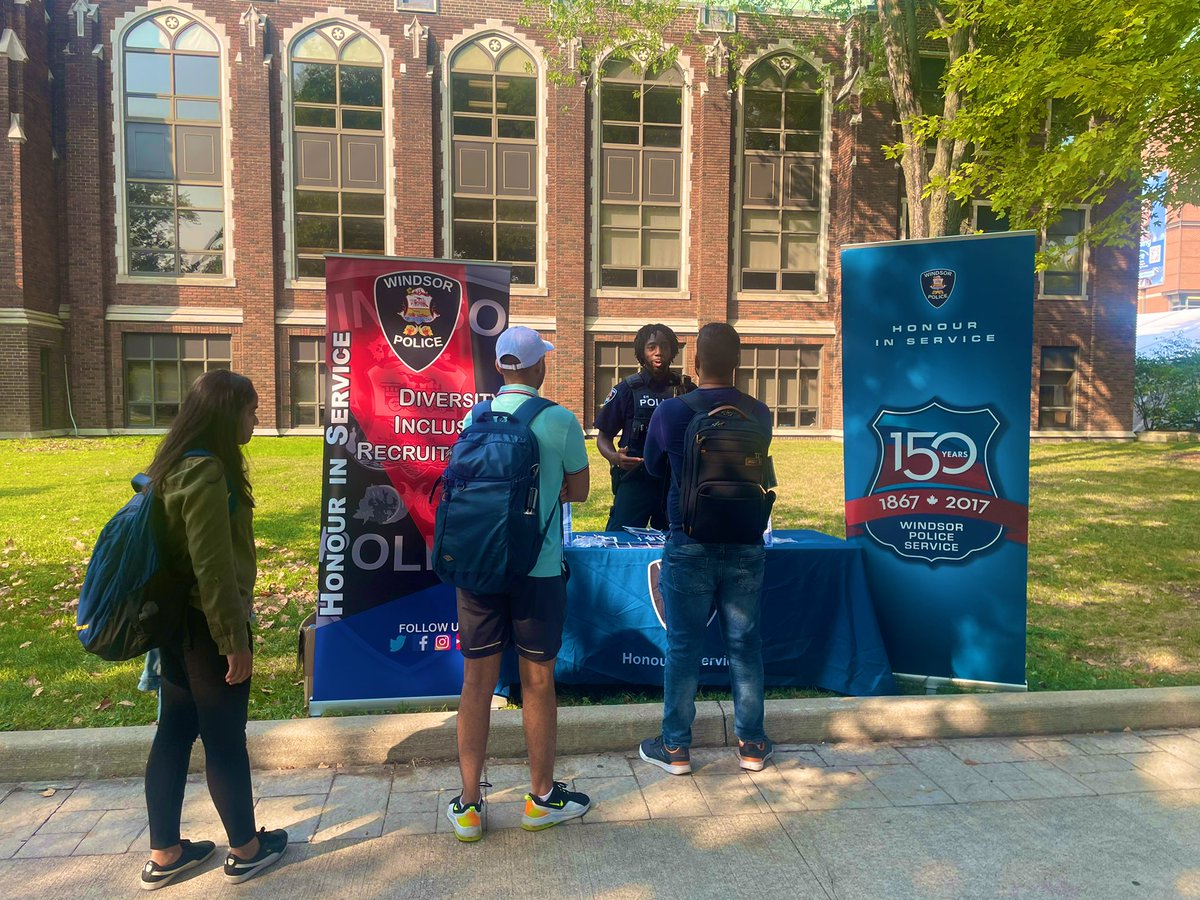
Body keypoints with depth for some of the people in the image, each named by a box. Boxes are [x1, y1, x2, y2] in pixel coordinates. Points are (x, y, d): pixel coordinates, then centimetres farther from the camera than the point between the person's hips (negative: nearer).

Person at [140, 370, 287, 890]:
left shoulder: (175, 464, 8)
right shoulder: (207, 474, -22)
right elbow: (213, 567, -24)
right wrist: (235, 640, -18)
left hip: (176, 619, 9)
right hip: (207, 624, -9)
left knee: (174, 732, 16)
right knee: (225, 738, 6)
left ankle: (164, 855, 29)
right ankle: (245, 850, 23)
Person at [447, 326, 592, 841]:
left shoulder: (474, 417, 1)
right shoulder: (560, 420, -8)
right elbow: (577, 491, 3)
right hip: (538, 568, -3)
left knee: (477, 681, 10)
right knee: (537, 682, 10)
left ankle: (468, 805, 20)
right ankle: (542, 798, 25)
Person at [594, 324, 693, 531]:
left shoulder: (686, 389, 6)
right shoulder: (627, 389, -1)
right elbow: (604, 436, 3)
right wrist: (613, 457, -17)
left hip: (676, 481, 3)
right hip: (635, 480, -3)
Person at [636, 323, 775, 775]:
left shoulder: (670, 412, -10)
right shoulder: (759, 413, -3)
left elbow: (654, 466, 7)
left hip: (690, 546, -2)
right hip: (745, 545, 2)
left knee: (683, 648, 7)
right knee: (744, 645, 13)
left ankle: (675, 748, 19)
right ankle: (751, 745, 25)